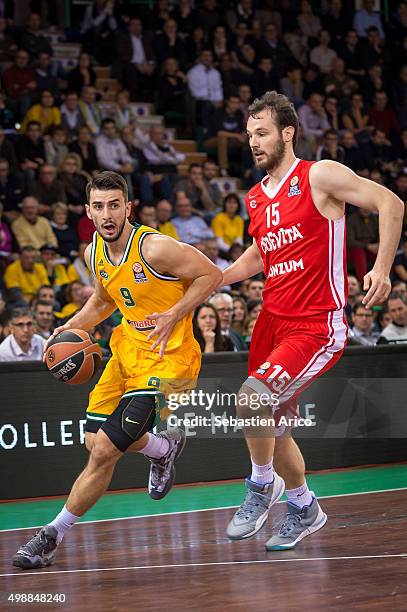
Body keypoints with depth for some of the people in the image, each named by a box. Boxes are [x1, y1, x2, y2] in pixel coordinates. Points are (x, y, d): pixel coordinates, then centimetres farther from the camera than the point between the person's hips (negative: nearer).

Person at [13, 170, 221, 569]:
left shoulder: (155, 248, -22)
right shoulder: (94, 253, 1)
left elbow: (211, 275, -13)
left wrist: (173, 315, -22)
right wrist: (72, 327, 4)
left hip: (166, 358, -8)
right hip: (126, 349, 8)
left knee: (105, 451, -11)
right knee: (95, 441, 12)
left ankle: (53, 535, 5)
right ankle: (165, 449, 43)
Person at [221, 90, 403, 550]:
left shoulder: (320, 176, -9)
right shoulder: (256, 198, 12)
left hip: (316, 327, -8)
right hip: (273, 319, 8)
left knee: (251, 399, -24)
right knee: (272, 424, 12)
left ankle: (262, 485, 0)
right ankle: (304, 509, 32)